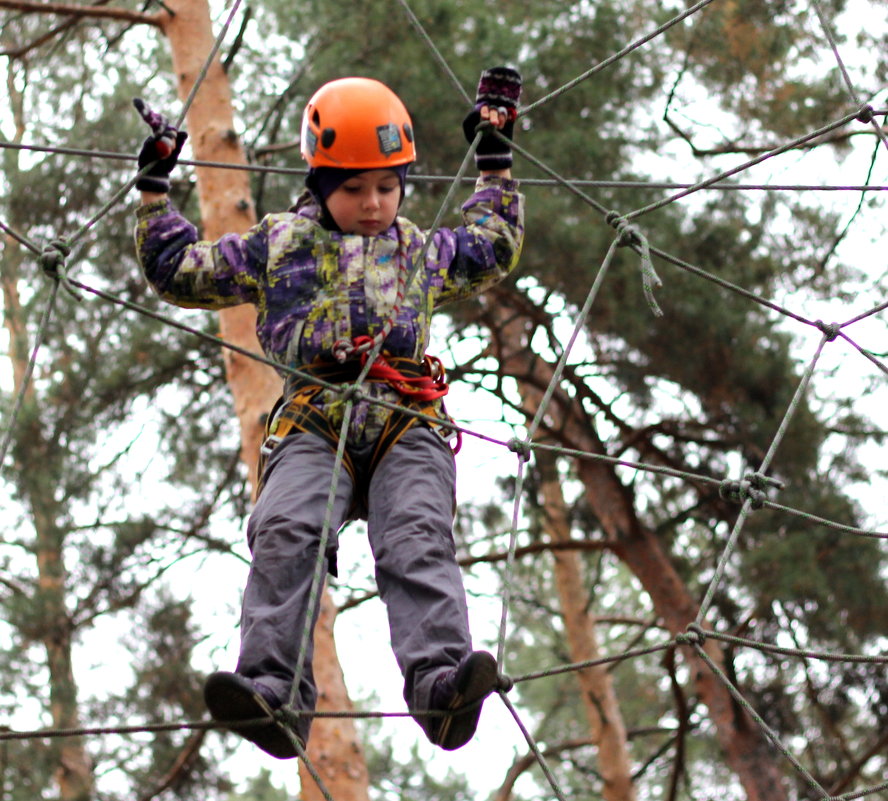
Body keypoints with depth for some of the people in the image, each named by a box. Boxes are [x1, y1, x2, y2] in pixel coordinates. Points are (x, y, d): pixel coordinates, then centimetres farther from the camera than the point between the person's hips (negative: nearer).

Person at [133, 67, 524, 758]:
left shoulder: (423, 251, 31)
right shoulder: (278, 245, 25)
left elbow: (494, 249, 49)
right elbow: (180, 271, 31)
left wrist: (496, 166, 49)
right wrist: (155, 189, 31)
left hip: (407, 422, 1)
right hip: (314, 422, -1)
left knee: (418, 540, -27)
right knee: (285, 534, -30)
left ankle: (442, 683, -47)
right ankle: (274, 692, -43)